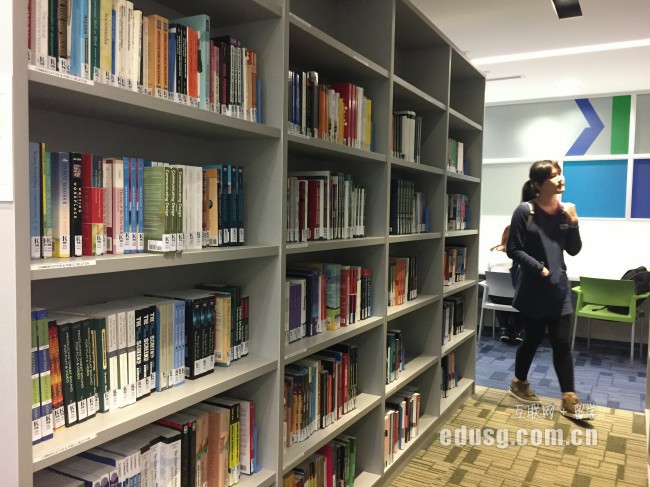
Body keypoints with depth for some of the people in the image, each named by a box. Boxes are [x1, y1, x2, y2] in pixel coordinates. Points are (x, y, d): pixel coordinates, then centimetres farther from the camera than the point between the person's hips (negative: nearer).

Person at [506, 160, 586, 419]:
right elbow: (513, 249, -11)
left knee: (562, 342, 4)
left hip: (558, 287, 4)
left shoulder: (565, 211, 3)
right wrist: (539, 268, -15)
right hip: (533, 288, -4)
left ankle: (569, 400, 13)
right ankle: (519, 383, 32)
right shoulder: (525, 211, -11)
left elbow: (574, 250, 6)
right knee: (533, 338, 10)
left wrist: (574, 223, -7)